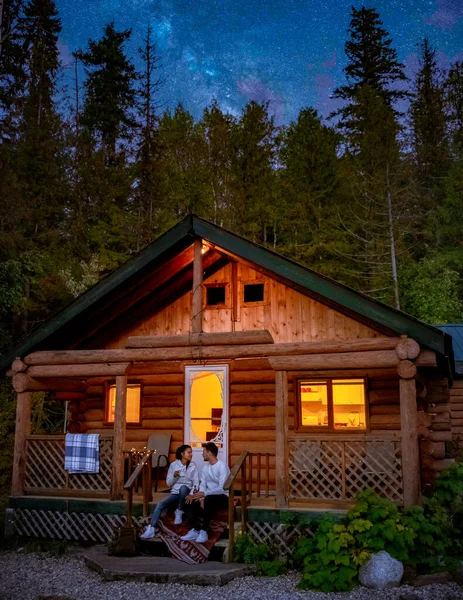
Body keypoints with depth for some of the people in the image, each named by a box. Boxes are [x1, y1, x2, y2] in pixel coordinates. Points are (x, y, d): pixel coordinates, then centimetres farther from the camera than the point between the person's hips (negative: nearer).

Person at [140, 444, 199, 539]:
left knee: (183, 487, -37)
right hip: (175, 492, 1)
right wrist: (174, 476, -16)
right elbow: (168, 483, 4)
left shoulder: (193, 466, 1)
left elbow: (196, 482, -3)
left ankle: (179, 512, -16)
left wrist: (193, 493, -23)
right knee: (159, 505, -24)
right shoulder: (174, 465, 1)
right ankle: (150, 529, -25)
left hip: (186, 492, -1)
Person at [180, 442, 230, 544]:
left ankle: (203, 532, -28)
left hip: (223, 497, -8)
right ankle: (194, 530, -15)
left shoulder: (222, 466, -17)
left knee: (208, 500, -37)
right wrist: (201, 497, -16)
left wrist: (204, 494, -29)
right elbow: (202, 485, 4)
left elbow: (222, 488, -25)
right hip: (209, 496, 8)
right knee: (189, 500, -12)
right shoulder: (205, 467, 9)